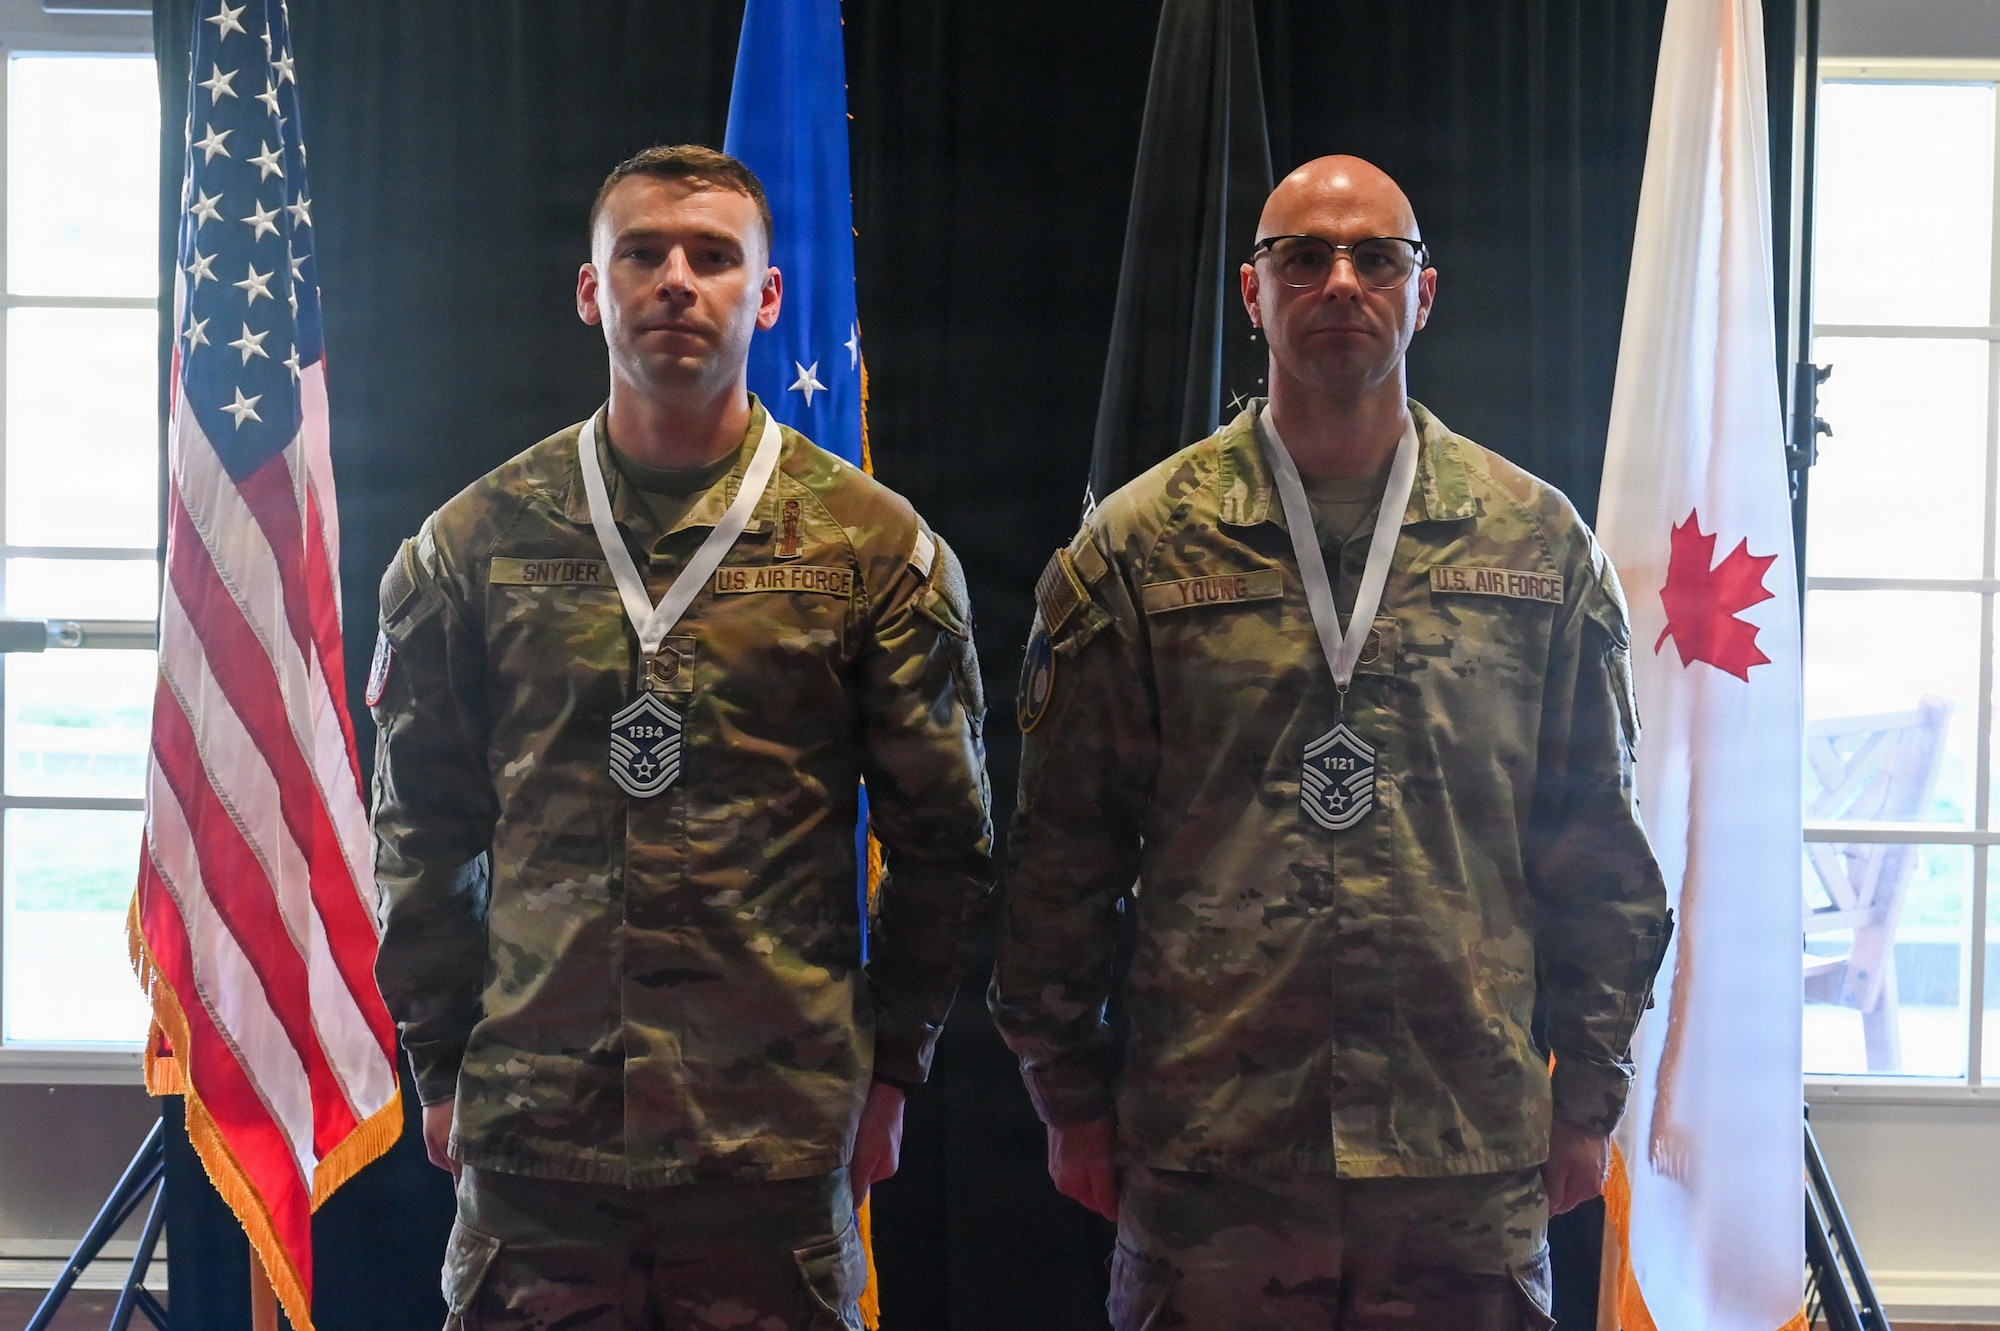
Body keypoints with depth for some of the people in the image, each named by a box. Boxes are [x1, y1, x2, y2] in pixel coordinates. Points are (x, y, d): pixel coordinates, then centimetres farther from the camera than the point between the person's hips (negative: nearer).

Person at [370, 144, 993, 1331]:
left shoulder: (876, 545, 2)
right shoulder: (477, 542, 6)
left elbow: (944, 836, 5)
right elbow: (422, 829, 10)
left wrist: (891, 1065, 3)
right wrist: (443, 1065, 7)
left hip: (777, 1136, -1)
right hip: (529, 1136, 1)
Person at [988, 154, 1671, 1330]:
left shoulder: (1540, 540, 6)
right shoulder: (1137, 546, 2)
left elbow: (1600, 846, 8)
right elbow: (1063, 846, 3)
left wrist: (1590, 1094, 6)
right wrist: (1072, 1095, 2)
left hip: (1474, 1152, 1)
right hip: (1206, 1151, -1)